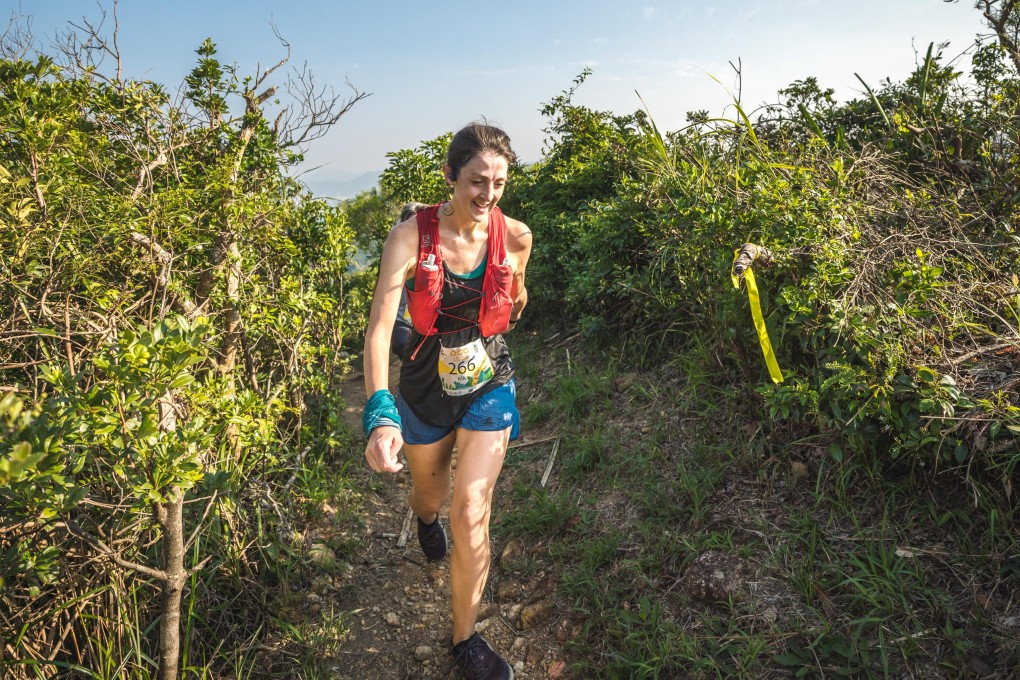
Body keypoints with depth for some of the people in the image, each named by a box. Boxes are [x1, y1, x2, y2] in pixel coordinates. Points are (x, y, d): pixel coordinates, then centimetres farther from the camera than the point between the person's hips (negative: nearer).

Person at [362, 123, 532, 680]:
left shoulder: (515, 237, -12)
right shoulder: (411, 237, -20)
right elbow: (379, 326, -28)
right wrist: (381, 414, -41)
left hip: (488, 382, 0)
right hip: (425, 384, 0)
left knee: (470, 515, -7)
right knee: (429, 492, 23)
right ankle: (425, 518, 65)